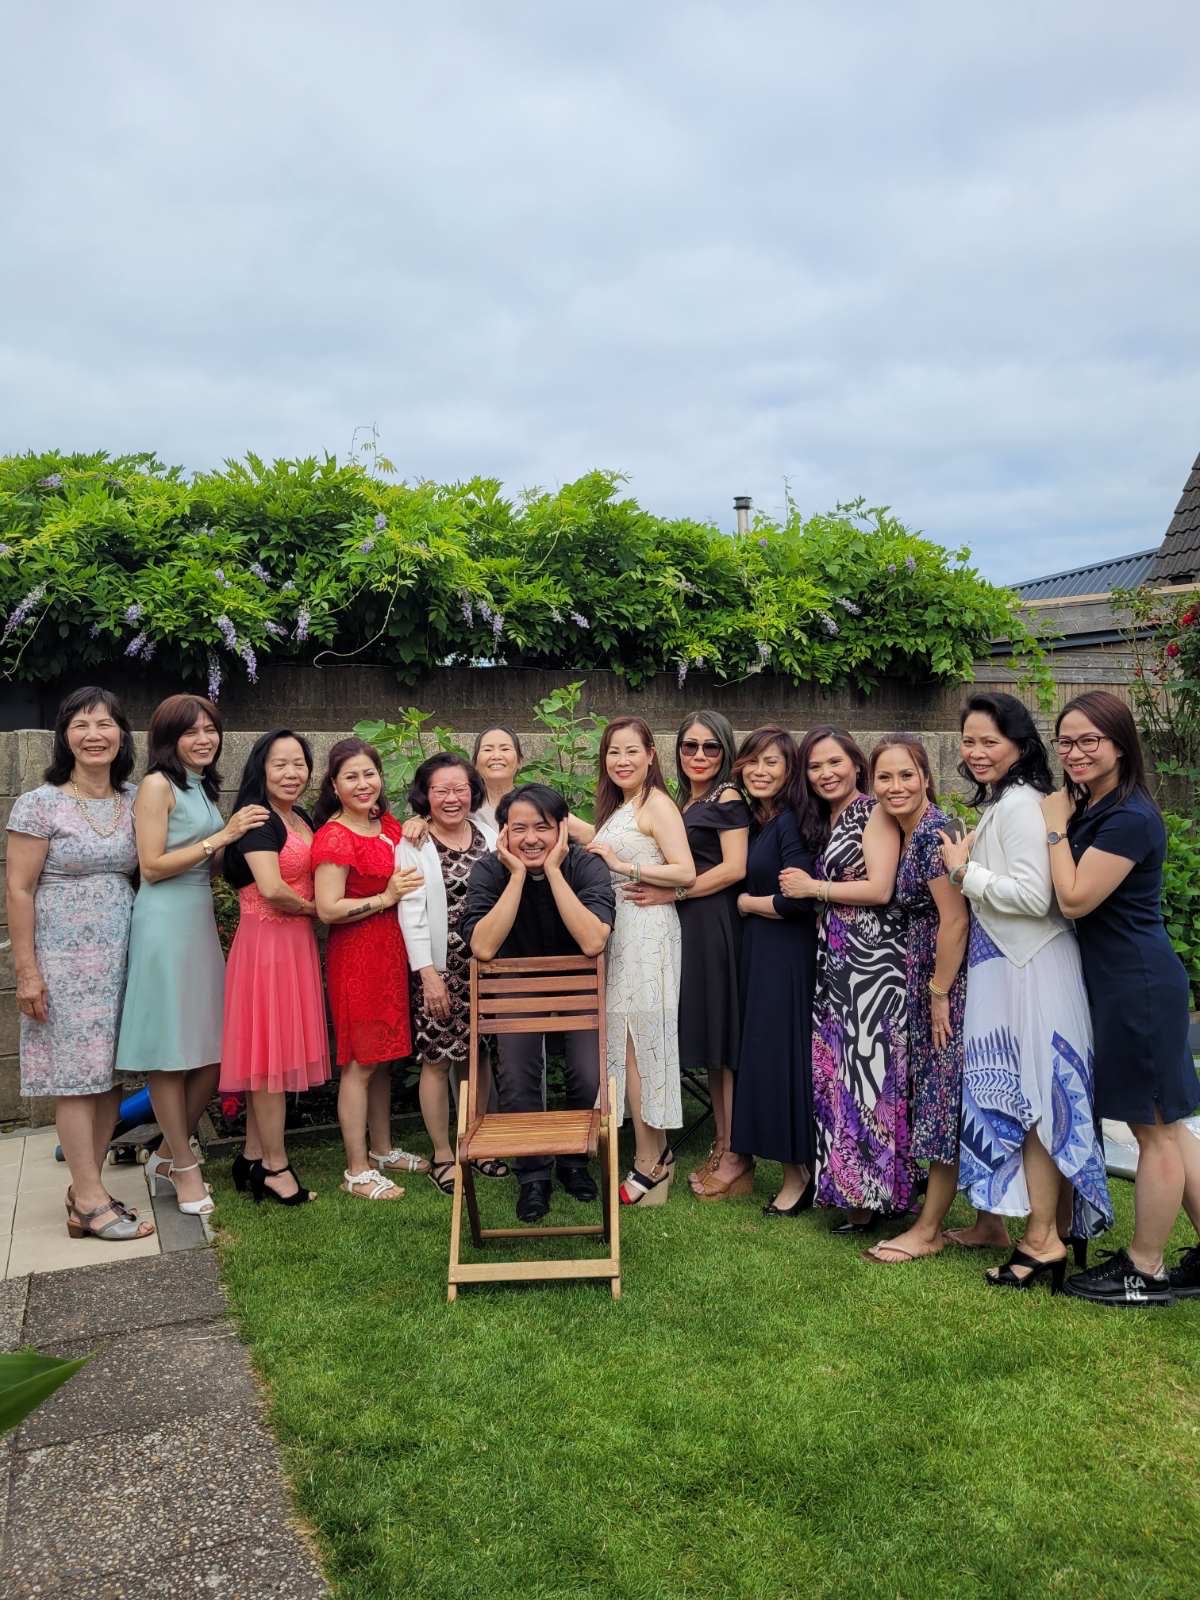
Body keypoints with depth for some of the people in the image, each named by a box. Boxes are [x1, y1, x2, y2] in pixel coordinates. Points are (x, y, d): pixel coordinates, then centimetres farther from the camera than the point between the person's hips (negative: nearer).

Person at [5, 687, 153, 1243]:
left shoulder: (134, 802, 8)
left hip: (121, 957, 5)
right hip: (65, 960, -5)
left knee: (111, 1074, 8)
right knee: (79, 1076, -2)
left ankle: (85, 1190, 21)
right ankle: (91, 1203, 6)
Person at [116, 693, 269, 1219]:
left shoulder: (204, 787, 17)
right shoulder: (158, 785, -6)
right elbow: (152, 867, -12)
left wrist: (240, 840, 4)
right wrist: (222, 837, -13)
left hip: (201, 921, 8)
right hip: (165, 924, -8)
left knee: (212, 1051, 8)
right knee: (170, 1052, 1)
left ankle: (167, 1156, 22)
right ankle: (184, 1168, 11)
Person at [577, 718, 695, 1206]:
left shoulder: (657, 804, -8)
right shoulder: (616, 806, 18)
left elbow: (685, 873, -17)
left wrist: (623, 865, -17)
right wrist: (593, 852, 3)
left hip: (644, 928, -8)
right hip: (617, 928, 8)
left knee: (635, 1041, -4)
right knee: (627, 1040, 8)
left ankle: (650, 1161, 6)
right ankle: (656, 1152, 17)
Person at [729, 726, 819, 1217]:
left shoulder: (790, 821, -14)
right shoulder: (753, 819, 11)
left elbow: (797, 899, -21)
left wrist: (746, 903, -7)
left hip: (786, 953, -9)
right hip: (757, 951, 9)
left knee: (780, 1057, -3)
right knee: (761, 1055, 12)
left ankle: (799, 1174, 12)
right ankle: (795, 1170, 24)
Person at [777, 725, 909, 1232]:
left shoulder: (874, 813, -5)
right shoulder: (822, 821, 19)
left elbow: (879, 889, -15)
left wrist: (813, 888, -8)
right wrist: (804, 891, 3)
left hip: (871, 957, -8)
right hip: (833, 959, 8)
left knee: (865, 1064, -6)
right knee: (835, 1070, 7)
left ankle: (871, 1195, 3)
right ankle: (845, 1182, 17)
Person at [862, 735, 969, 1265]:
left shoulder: (933, 832, -18)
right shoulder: (911, 833, 11)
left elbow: (955, 919, -21)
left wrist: (939, 995, -16)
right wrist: (931, 991, 14)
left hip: (949, 980, -10)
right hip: (928, 979, 10)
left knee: (944, 1100, 0)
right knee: (951, 1103, 15)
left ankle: (928, 1230, 11)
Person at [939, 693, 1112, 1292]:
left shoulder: (1020, 804, -16)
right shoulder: (996, 803, 14)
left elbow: (1034, 896, -24)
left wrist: (964, 870, -15)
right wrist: (967, 867, 6)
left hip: (1030, 971, -10)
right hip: (1001, 967, 10)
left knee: (1028, 1097, -2)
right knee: (1003, 1094, 15)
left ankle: (1044, 1240, 8)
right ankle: (994, 1216, 26)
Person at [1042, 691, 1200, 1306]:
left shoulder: (1129, 817, -18)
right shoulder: (1088, 811, 12)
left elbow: (1075, 898, -19)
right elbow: (1069, 897, 14)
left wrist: (1055, 827, -11)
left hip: (1139, 986, -10)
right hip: (1121, 983, 10)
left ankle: (1145, 1269, 16)